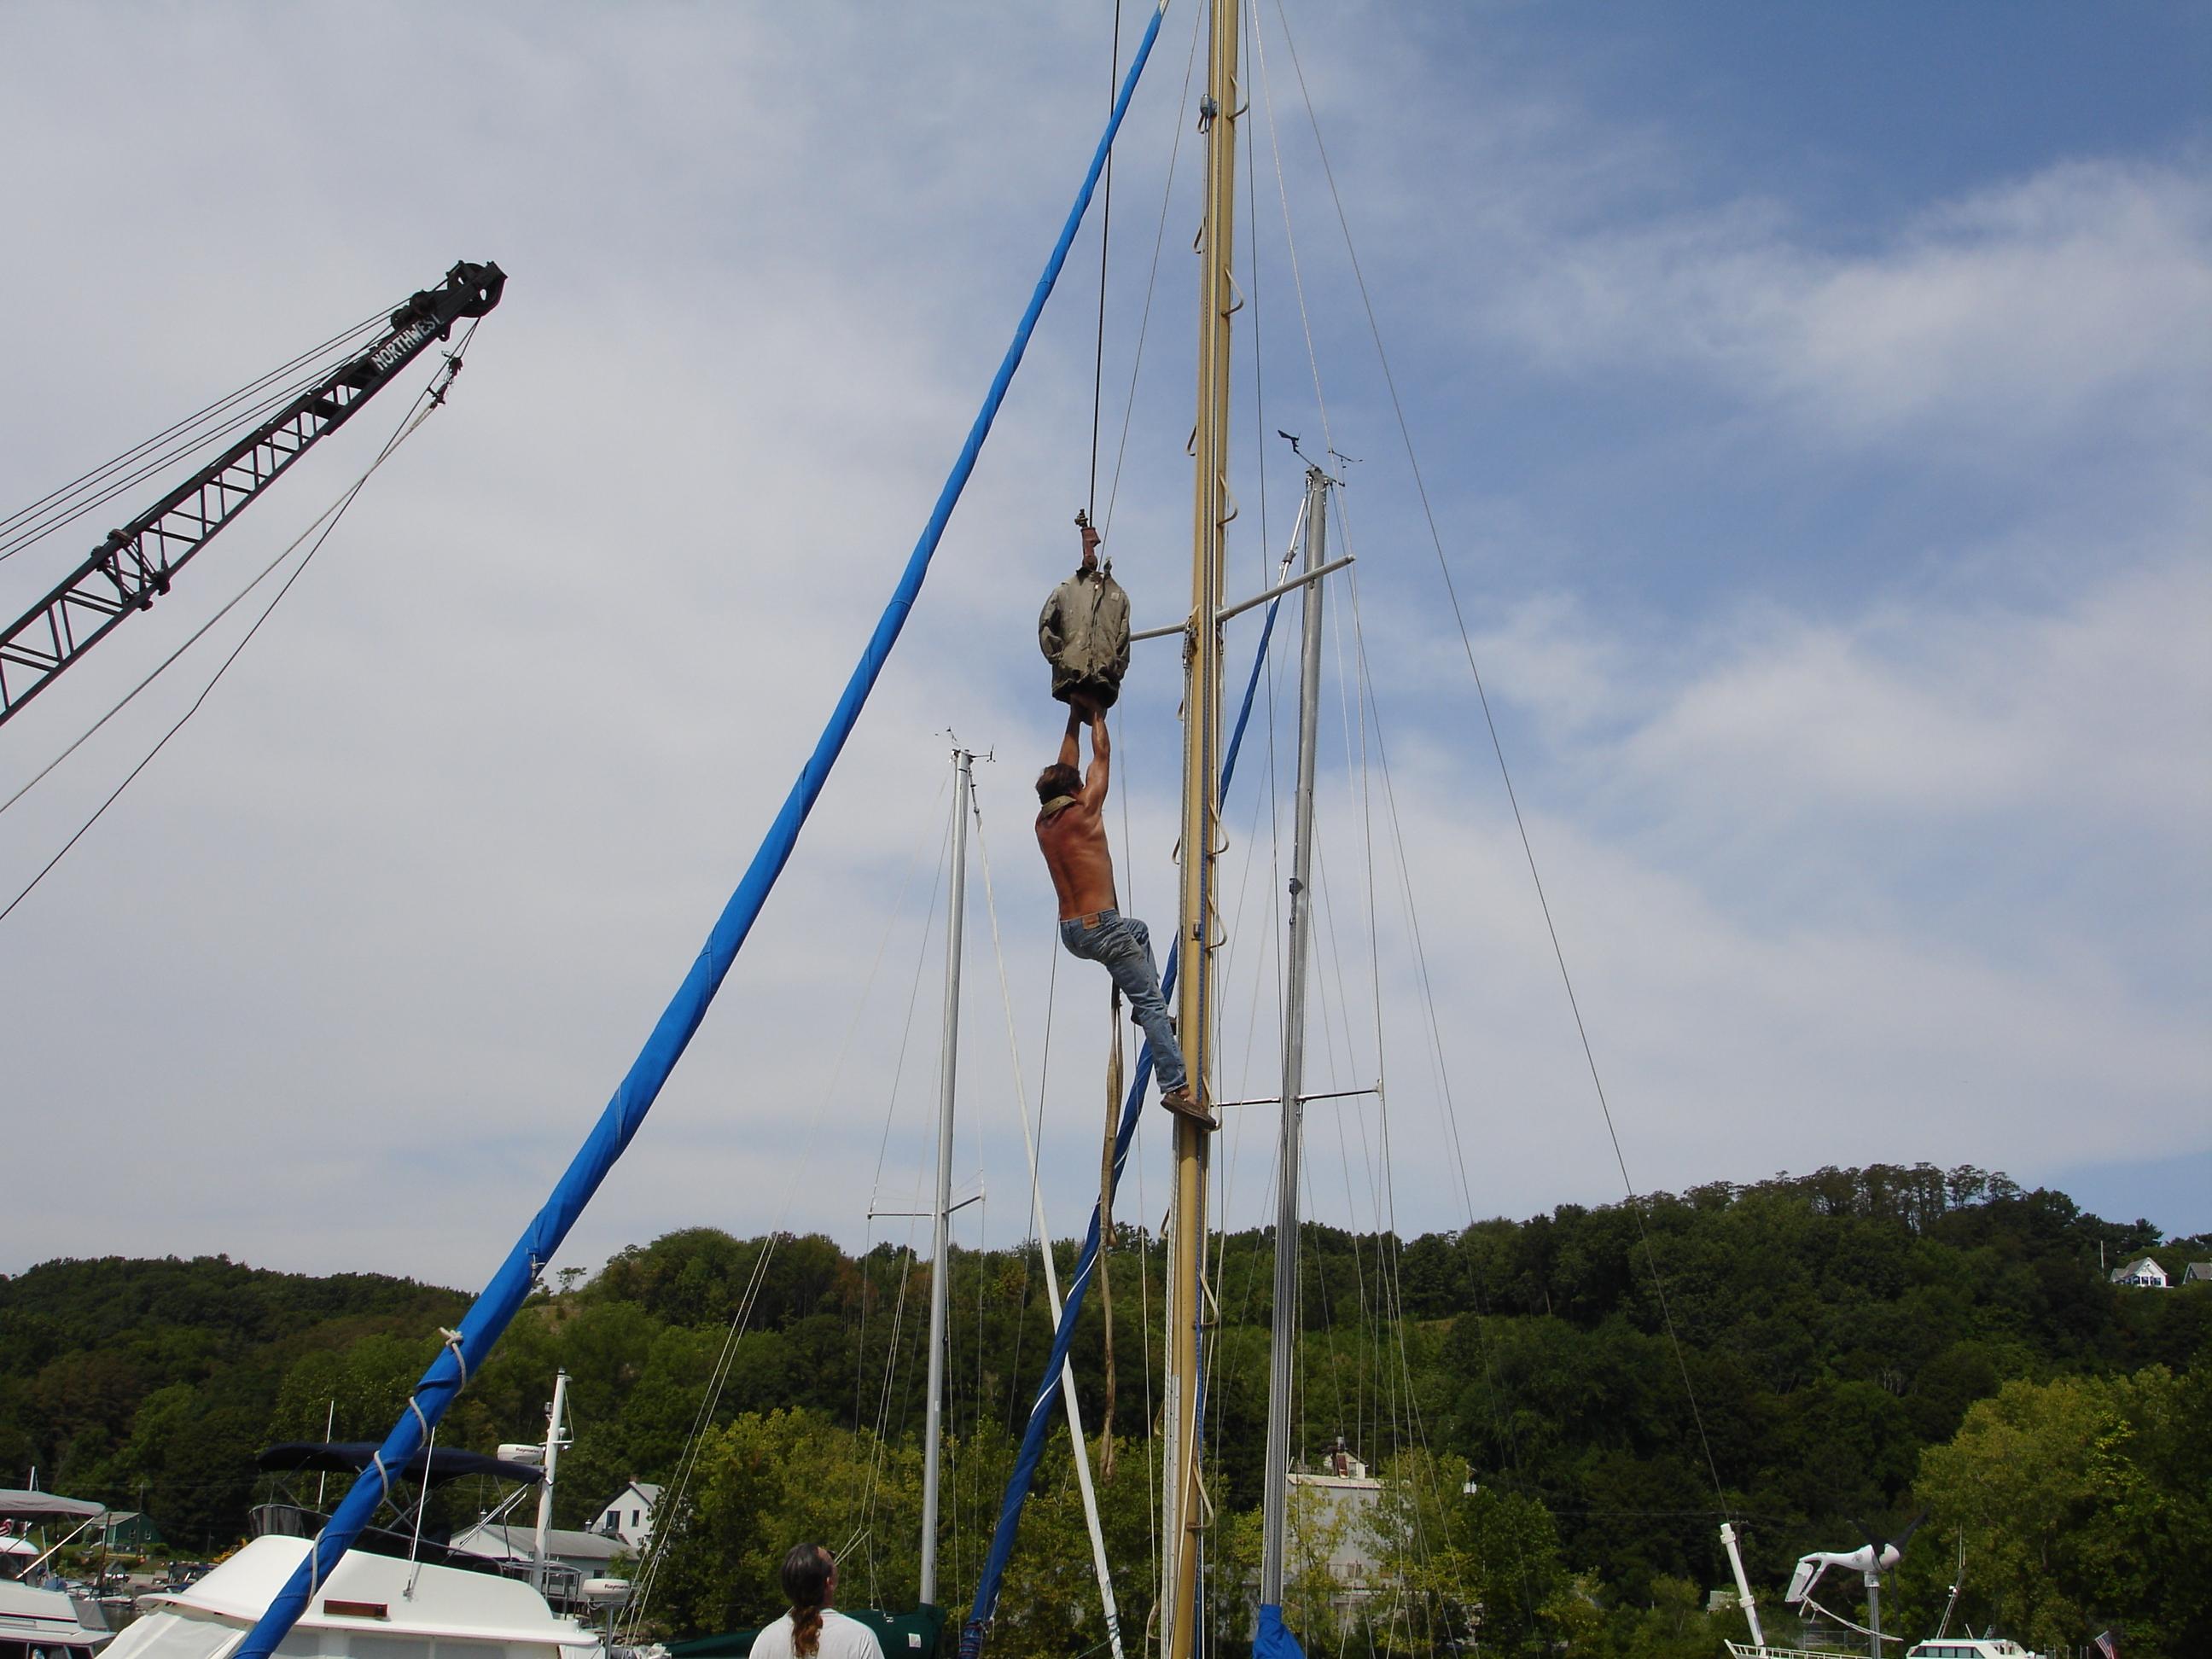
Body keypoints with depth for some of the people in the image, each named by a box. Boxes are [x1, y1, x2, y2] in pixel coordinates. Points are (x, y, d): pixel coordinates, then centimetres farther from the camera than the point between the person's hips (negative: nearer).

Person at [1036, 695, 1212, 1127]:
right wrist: (1095, 714, 18)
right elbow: (1101, 757, 4)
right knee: (1151, 1003, -10)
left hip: (1070, 932, 8)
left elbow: (1064, 769, 25)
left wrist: (1074, 720, 30)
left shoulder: (1043, 824, 11)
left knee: (1138, 930, 36)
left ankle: (1146, 1008, 24)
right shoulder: (1083, 813, -7)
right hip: (1099, 926, -8)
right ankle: (1177, 1087, -21)